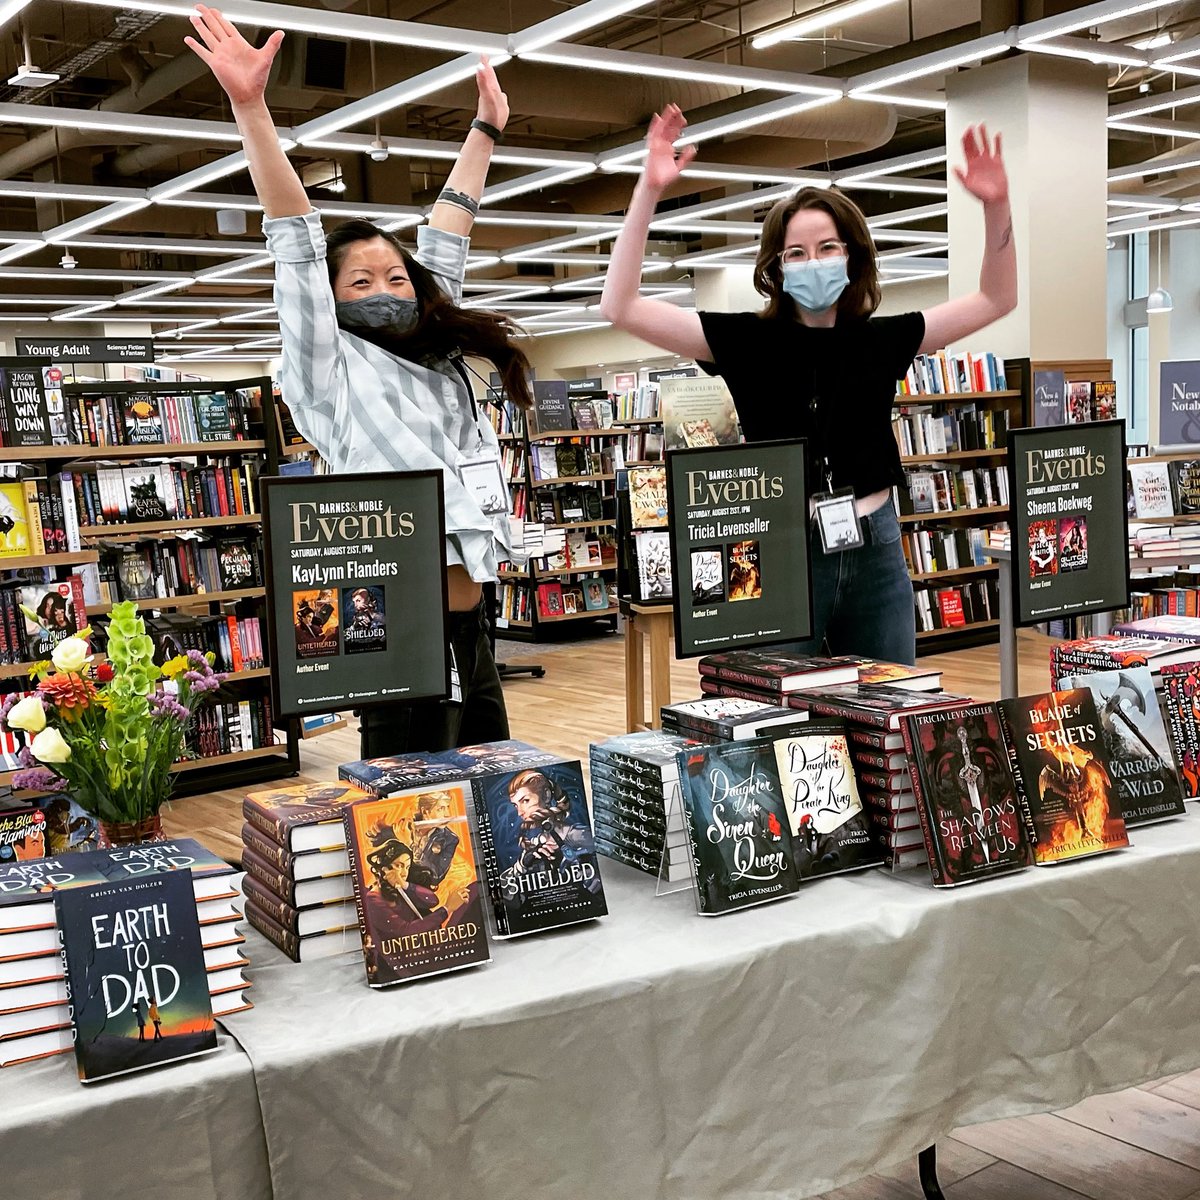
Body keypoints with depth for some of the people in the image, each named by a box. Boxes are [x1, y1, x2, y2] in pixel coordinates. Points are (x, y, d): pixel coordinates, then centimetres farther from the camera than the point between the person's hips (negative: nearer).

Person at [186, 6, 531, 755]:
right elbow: (298, 243, -7)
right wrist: (251, 105, -14)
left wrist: (485, 132, 35)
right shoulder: (332, 369, 2)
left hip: (471, 627, 7)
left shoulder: (439, 358, 18)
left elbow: (446, 241, 26)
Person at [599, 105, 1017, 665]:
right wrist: (648, 192, -20)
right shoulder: (748, 340, -4)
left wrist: (996, 205, -5)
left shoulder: (881, 339, 4)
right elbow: (619, 307, -11)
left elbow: (996, 299, 10)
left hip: (875, 550, 3)